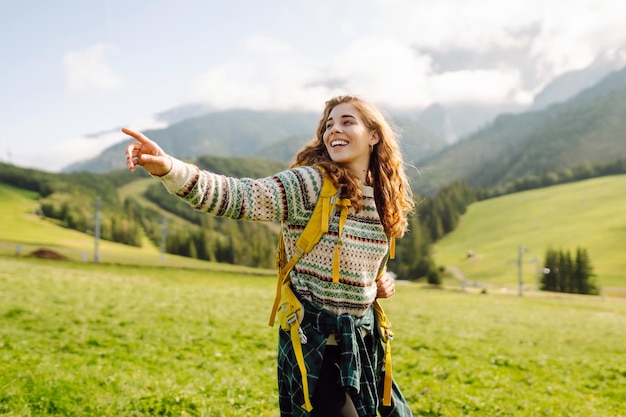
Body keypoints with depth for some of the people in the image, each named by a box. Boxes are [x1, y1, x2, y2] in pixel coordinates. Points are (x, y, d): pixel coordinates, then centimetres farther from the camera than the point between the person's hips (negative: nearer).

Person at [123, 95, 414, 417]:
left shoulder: (381, 198, 4)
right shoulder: (310, 184, -16)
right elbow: (237, 195, -31)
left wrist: (379, 282, -2)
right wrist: (169, 169, -47)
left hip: (362, 337, 7)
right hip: (315, 340, -6)